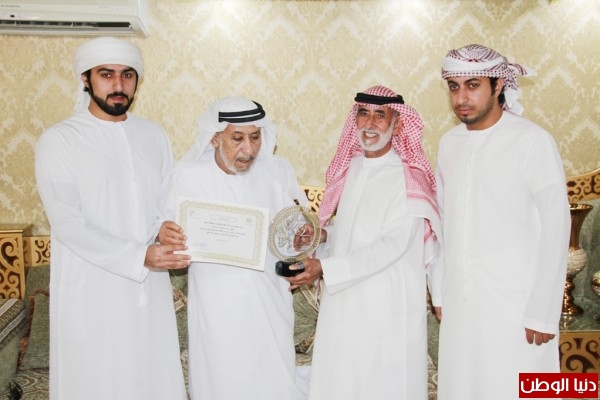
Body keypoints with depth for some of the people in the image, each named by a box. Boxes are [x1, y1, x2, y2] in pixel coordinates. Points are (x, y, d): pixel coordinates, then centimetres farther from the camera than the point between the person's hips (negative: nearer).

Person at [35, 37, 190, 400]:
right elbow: (67, 222, -15)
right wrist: (139, 256, -23)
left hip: (150, 286, 4)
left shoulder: (154, 135, 7)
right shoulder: (59, 140, -7)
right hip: (91, 290, -3)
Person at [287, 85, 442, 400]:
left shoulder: (409, 180, -14)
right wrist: (323, 235, -4)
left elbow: (391, 246, -21)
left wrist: (324, 267, -25)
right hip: (343, 299, 6)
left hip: (387, 306, -6)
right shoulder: (350, 167, 6)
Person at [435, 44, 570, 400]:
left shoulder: (532, 141, -10)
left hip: (515, 303, -5)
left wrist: (544, 312, -11)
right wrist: (441, 291, 11)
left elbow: (555, 229, -10)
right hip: (459, 300, 5)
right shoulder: (449, 143, 7)